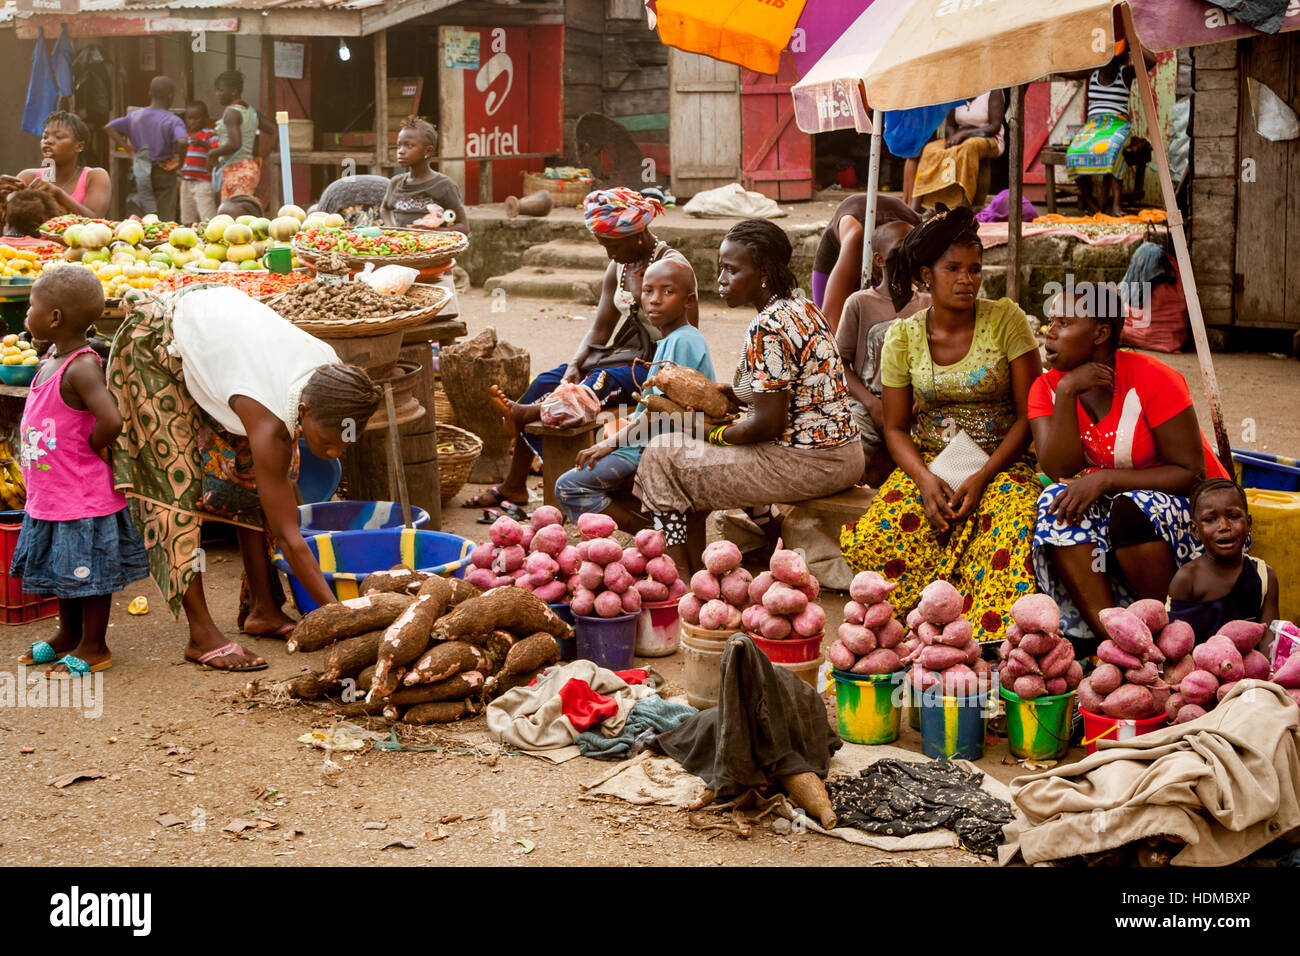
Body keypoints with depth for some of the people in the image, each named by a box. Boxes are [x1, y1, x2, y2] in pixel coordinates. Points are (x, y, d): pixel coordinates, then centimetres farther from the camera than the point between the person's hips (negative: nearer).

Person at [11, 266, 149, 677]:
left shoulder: (81, 367, -22)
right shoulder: (52, 361, 6)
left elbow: (112, 420, -35)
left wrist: (90, 449, -17)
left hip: (83, 497, -9)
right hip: (50, 496, 9)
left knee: (88, 571, 5)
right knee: (64, 569, 21)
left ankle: (94, 646, 17)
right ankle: (69, 636, 36)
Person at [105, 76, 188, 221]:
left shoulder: (135, 116, 4)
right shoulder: (173, 120, -13)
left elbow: (109, 127, 3)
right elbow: (182, 141, -30)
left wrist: (128, 148, 2)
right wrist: (180, 161, -13)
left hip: (141, 172, 4)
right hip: (164, 173, -4)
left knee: (145, 219, 15)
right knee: (165, 219, 2)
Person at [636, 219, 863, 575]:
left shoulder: (766, 329, -20)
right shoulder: (802, 308, 9)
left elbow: (768, 422, -20)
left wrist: (713, 435, -4)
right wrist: (725, 393, 11)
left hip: (806, 464, -10)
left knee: (663, 456, -2)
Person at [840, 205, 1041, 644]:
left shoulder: (1005, 319, -3)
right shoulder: (903, 336, 3)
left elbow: (1030, 415, -4)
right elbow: (896, 427, 7)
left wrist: (981, 478, -15)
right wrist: (925, 478, -14)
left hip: (1001, 462, -2)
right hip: (928, 463, 2)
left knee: (1011, 532, -37)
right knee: (869, 541, -27)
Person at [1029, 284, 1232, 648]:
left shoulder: (1152, 379, -18)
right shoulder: (1047, 389, -4)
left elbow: (1191, 473, -18)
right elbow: (1060, 471, -17)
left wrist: (1104, 479, -26)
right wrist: (1067, 392, -25)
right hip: (1112, 508, 4)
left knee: (1130, 509, -34)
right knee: (1057, 503, -25)